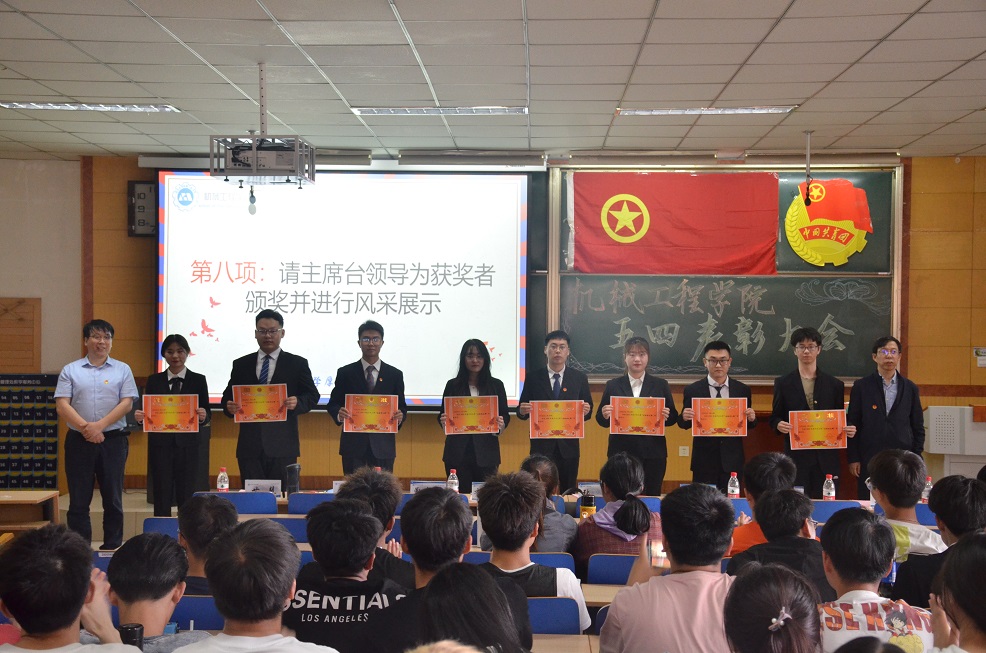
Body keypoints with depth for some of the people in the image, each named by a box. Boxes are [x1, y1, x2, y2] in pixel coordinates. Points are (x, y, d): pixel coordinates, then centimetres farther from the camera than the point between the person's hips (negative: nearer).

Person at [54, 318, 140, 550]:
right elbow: (62, 405, -2)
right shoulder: (70, 370, 7)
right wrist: (85, 427, -16)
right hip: (79, 441, 0)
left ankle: (112, 546, 13)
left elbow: (127, 403, -2)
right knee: (79, 500, 3)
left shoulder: (122, 370, 8)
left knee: (113, 498, 5)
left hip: (113, 440, 0)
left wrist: (100, 425, -14)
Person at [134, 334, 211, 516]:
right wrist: (140, 416, -14)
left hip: (187, 445, -1)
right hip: (160, 444, 1)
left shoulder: (198, 380, 5)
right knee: (162, 496, 2)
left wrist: (203, 416, -21)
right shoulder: (154, 381, 9)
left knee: (186, 496, 1)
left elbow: (207, 414, 1)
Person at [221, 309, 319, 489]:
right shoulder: (241, 365, 14)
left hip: (282, 446, -2)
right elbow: (228, 396, 14)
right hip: (250, 445, 2)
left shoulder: (297, 364, 7)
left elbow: (312, 395, 5)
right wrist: (229, 406, -8)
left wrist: (298, 403, -16)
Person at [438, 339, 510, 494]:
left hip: (486, 452, 0)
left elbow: (505, 416, 9)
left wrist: (501, 424, -12)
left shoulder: (496, 385, 9)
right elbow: (442, 415, 10)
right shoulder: (453, 385, 8)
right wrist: (443, 421, -12)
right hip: (458, 452, 0)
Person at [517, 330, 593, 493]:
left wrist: (586, 410, -14)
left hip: (568, 446, 1)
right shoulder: (533, 377, 3)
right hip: (541, 445, -1)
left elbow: (588, 410, 9)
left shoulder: (579, 378, 6)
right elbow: (522, 410, 5)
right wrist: (522, 411, -17)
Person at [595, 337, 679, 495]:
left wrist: (667, 416, -12)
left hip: (652, 454, 0)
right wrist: (604, 415, -14)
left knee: (652, 497, 1)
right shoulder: (613, 385, 8)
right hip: (621, 453, 0)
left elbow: (673, 418, 9)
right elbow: (602, 421, 8)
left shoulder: (661, 385, 9)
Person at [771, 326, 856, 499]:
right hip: (796, 457, -1)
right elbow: (775, 417, 8)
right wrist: (779, 424, -14)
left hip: (826, 458, 1)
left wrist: (848, 429, -8)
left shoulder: (834, 385, 10)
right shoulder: (783, 383, 7)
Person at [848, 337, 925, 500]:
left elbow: (918, 427, 11)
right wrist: (853, 459, -2)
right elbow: (852, 424, 3)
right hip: (869, 460, -1)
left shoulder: (910, 388, 9)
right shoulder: (861, 387, 3)